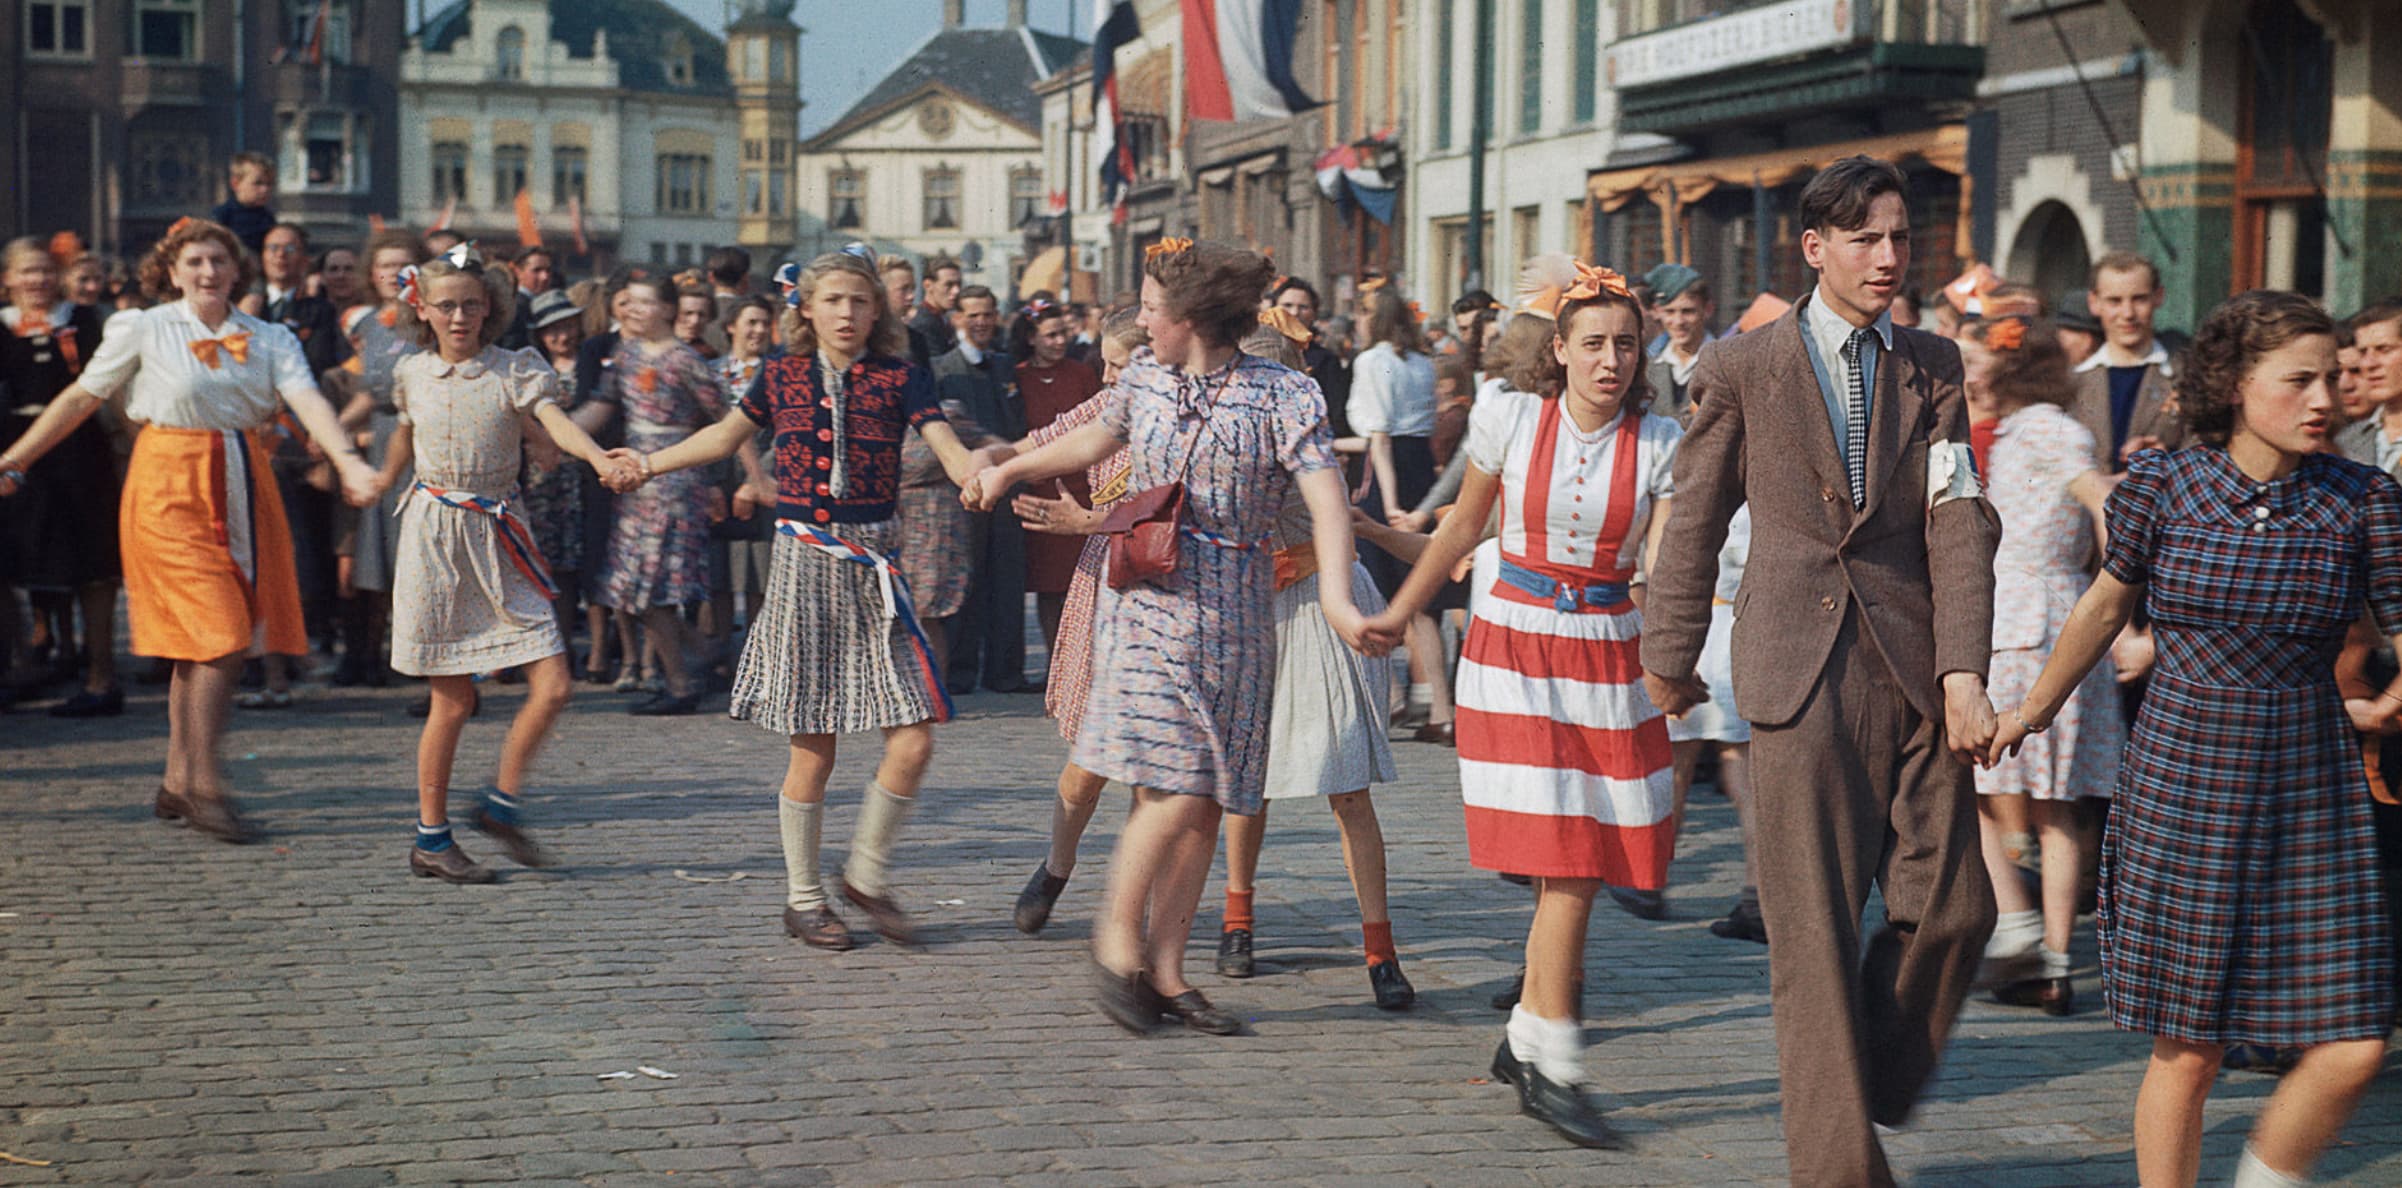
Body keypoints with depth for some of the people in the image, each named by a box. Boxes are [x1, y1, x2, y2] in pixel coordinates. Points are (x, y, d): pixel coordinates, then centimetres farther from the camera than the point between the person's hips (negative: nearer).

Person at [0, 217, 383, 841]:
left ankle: (177, 782, 17)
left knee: (212, 644, 5)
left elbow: (308, 399, -8)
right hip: (171, 490, -4)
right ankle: (205, 788, -5)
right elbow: (81, 398, 8)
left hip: (242, 489, 4)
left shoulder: (269, 339, 8)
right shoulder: (142, 330, 2)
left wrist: (348, 460, -26)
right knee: (217, 637, -12)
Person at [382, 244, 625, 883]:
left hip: (499, 541, 1)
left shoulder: (516, 370, 0)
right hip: (436, 538, -1)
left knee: (554, 685, -8)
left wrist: (598, 455, -37)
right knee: (453, 701, -1)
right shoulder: (413, 374, 5)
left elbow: (553, 422, -18)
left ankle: (502, 804, 14)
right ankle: (430, 839, 13)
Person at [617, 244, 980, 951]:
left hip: (873, 567, 0)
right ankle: (802, 899, 18)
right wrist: (647, 463, 23)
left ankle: (868, 874, 16)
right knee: (813, 749, 1)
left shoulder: (899, 379, 1)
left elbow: (948, 447, -12)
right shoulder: (782, 375, 6)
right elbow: (726, 436, 22)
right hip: (803, 561, 0)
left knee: (913, 742, -7)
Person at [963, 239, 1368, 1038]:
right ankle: (1118, 933, 6)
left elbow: (1325, 497, -17)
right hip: (1148, 596, 0)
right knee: (1175, 790, -13)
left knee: (1206, 802, 3)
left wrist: (1335, 594, -33)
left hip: (1231, 612, 0)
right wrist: (1009, 470, 38)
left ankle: (1164, 968, 13)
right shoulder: (1144, 377, 5)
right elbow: (1100, 440, 26)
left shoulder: (1283, 396, -6)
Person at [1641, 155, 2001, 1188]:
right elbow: (1694, 522, 10)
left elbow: (1958, 525, 2)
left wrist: (1962, 670, -9)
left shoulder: (1932, 369, 10)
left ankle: (1871, 1090, 25)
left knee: (1954, 909, 2)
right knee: (1816, 932, -2)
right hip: (1801, 672, -3)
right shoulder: (1741, 368, 4)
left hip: (1912, 669, 3)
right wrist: (1671, 657, 14)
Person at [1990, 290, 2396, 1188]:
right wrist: (2037, 706, 27)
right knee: (2187, 1048, 2)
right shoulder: (2161, 485, -2)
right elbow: (2105, 606, 15)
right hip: (2182, 785, -1)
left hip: (2311, 798, 1)